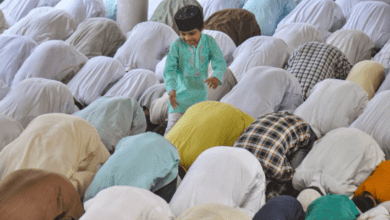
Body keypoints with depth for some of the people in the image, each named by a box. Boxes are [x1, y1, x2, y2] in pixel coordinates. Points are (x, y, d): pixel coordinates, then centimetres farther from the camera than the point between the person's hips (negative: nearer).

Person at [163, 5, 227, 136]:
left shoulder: (209, 42, -8)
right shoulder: (177, 45, -14)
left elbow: (220, 63, -12)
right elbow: (169, 69, -17)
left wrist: (217, 77, -34)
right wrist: (171, 89, -33)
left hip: (200, 92, 3)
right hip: (180, 93, -3)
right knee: (173, 127, -8)